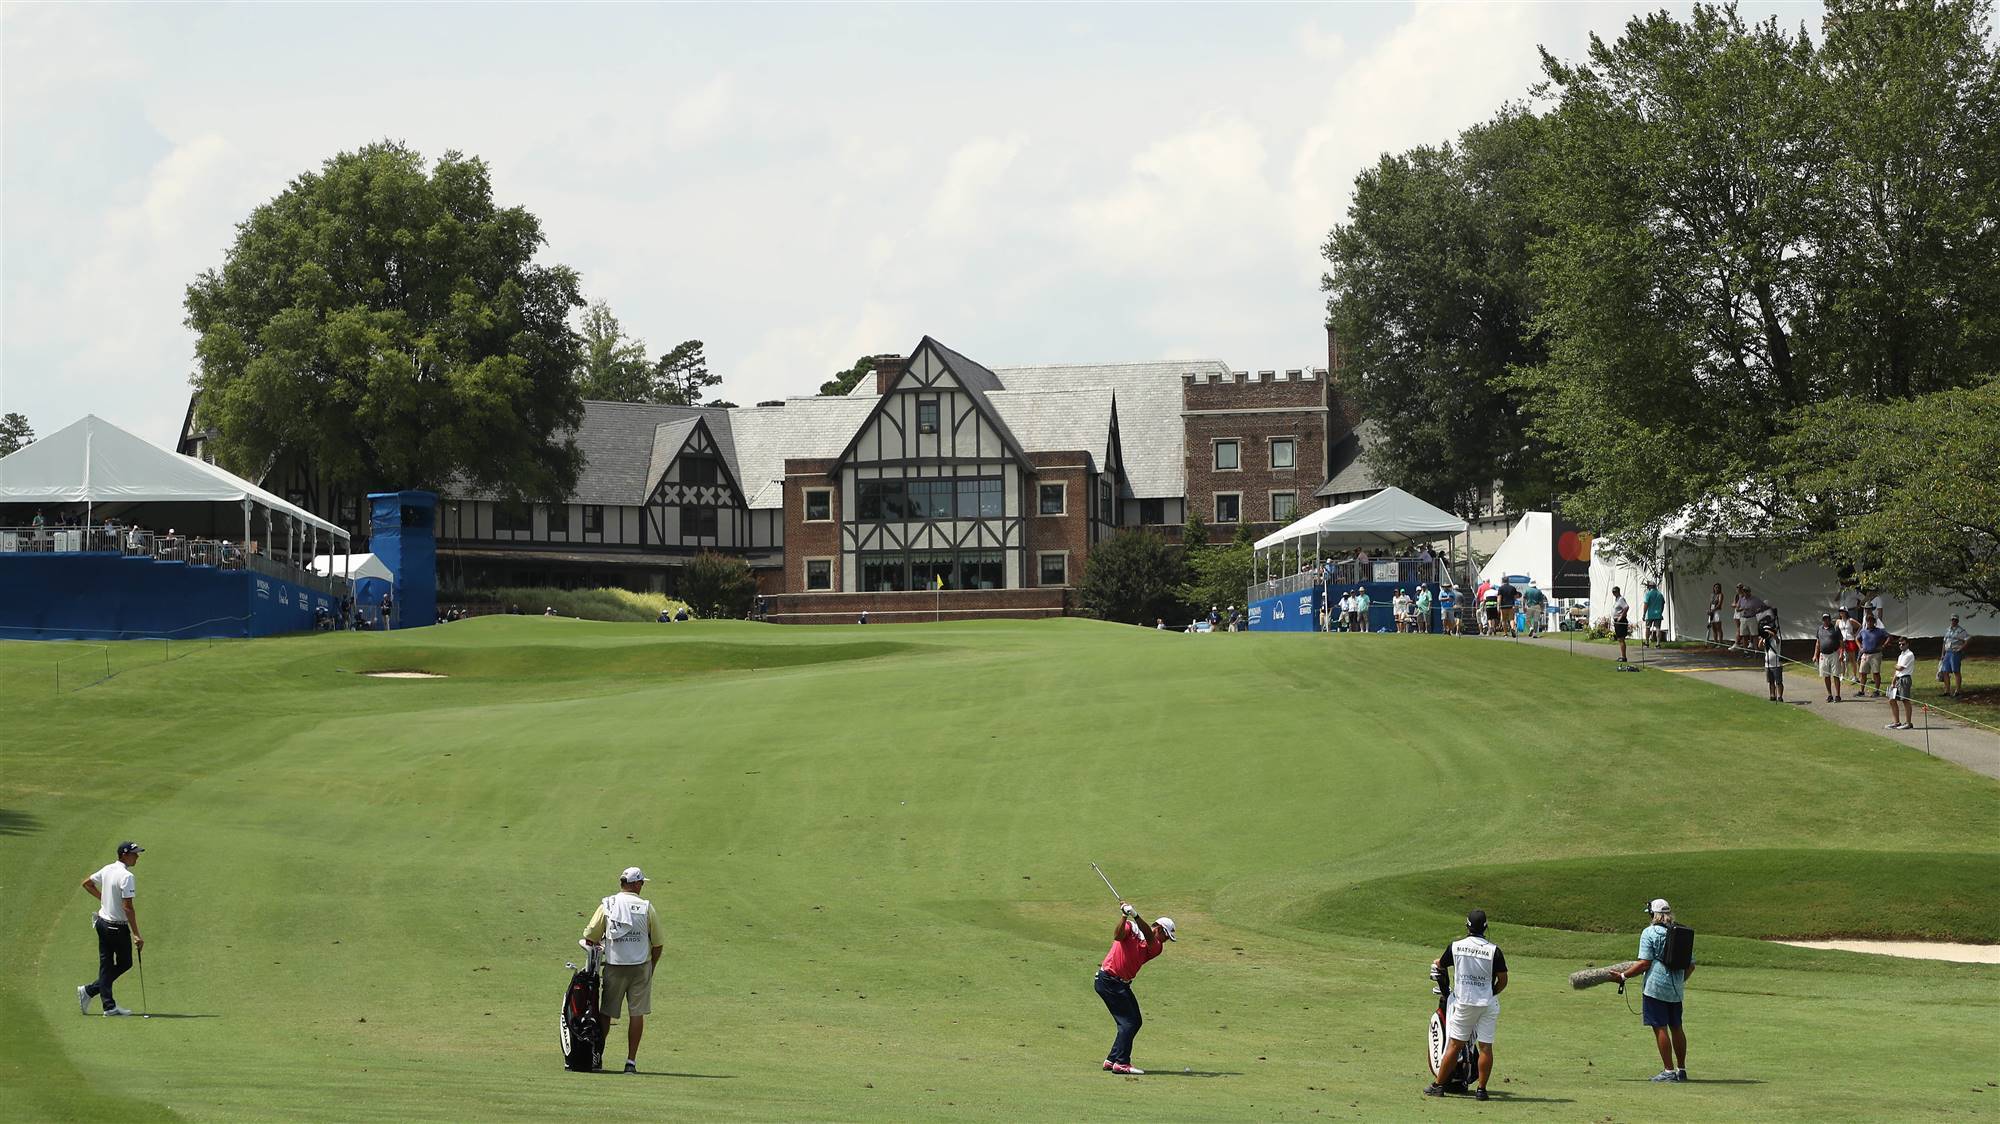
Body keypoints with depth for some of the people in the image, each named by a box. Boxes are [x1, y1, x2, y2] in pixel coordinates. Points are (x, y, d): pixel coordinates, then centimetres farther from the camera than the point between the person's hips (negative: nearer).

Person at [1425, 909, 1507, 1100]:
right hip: (1488, 1004, 0)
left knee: (1455, 1045, 6)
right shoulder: (1494, 950, -7)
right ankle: (1481, 1089, 3)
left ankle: (1438, 1085, 9)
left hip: (1464, 1002, 0)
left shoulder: (1455, 947, -4)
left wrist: (1436, 963, 40)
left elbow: (1441, 965, 15)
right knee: (1486, 1047, 2)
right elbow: (1503, 980, -2)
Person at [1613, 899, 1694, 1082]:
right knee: (1676, 1028, 15)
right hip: (1677, 988, 6)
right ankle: (1681, 1069, 20)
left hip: (1656, 986, -6)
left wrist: (1624, 976, -4)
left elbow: (1644, 963, -13)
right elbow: (1691, 965, 13)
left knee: (1660, 1028, -4)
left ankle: (1669, 1070, -7)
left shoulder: (1649, 933, -7)